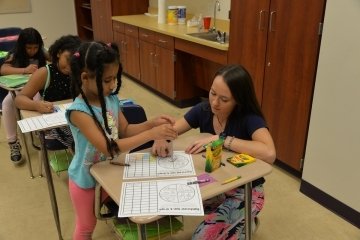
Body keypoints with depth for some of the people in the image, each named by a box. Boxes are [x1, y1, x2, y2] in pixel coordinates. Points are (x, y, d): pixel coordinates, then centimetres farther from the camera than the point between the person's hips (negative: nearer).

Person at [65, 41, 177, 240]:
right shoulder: (78, 111, -32)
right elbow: (109, 148, -37)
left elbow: (125, 130, 0)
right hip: (85, 179, -5)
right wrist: (152, 134, -40)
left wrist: (152, 123, -17)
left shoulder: (111, 99, -11)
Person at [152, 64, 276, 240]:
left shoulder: (250, 119, -23)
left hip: (244, 190, -6)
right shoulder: (203, 110, -8)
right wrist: (161, 138, -28)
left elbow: (269, 153, -41)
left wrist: (221, 139, -36)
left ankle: (244, 224, 10)